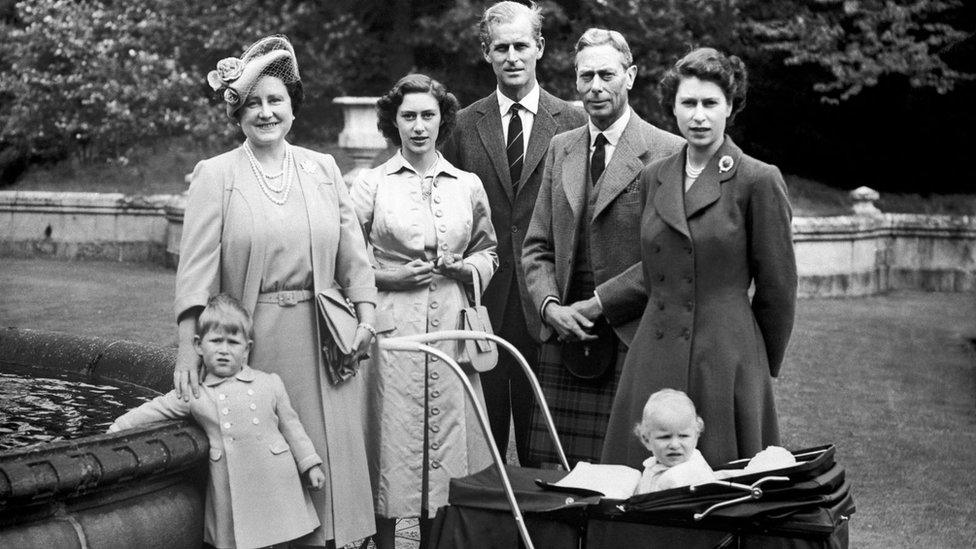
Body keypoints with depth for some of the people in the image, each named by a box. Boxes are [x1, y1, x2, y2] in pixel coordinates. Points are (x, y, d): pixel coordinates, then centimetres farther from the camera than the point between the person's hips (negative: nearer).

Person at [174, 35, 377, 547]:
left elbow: (352, 252, 10)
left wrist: (365, 314, 0)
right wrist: (187, 350, -14)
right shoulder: (215, 175, -1)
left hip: (321, 335, 3)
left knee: (324, 446, 6)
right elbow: (197, 265, -7)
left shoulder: (323, 169, 8)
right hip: (251, 338, -2)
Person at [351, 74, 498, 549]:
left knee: (448, 429, 4)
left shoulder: (468, 186, 10)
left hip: (450, 328, 2)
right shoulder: (371, 184, 2)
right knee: (391, 436, -1)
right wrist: (387, 276, -9)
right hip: (391, 326, -2)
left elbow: (488, 249, 20)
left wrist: (469, 269, 1)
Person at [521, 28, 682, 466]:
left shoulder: (667, 153, -4)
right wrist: (550, 306, -2)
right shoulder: (560, 149, 15)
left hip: (633, 343, -5)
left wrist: (599, 303, -11)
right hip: (564, 340, 5)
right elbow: (537, 245, 15)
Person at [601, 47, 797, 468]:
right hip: (654, 359, 5)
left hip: (727, 364, -4)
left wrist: (759, 368, 7)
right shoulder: (652, 179, 11)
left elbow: (777, 288, 0)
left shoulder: (758, 181, -5)